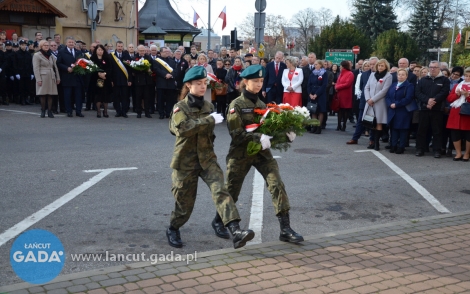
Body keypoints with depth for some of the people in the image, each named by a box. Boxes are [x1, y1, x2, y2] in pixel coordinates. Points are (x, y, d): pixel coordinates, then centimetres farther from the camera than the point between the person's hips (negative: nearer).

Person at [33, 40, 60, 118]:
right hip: (43, 77, -4)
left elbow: (55, 67, 19)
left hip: (51, 78, 5)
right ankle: (43, 111, 5)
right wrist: (38, 79, -13)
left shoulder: (51, 56, 19)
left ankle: (50, 111, 4)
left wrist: (58, 78, 12)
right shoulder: (37, 55, 2)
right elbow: (36, 68, -5)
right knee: (42, 94, -3)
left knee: (50, 95, 1)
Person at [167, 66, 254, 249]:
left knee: (220, 190, -17)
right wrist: (210, 120, -27)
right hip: (185, 160, -3)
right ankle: (173, 230, 35)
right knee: (185, 200, 7)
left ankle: (236, 231, -28)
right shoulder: (180, 107, -8)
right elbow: (183, 128, -29)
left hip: (207, 158, 3)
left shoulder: (208, 106, 8)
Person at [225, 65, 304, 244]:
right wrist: (258, 137, -32)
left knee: (277, 185, -12)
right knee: (231, 191, 10)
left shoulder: (262, 105, 9)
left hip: (262, 152, 4)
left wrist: (286, 134, -10)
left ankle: (285, 229, -9)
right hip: (240, 154, -4)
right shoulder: (236, 105, -8)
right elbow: (236, 133, -18)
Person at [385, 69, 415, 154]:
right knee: (393, 128, 8)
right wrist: (390, 104, -11)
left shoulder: (409, 86, -4)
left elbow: (408, 99, -16)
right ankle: (393, 146, 15)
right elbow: (387, 96, 9)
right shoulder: (393, 85, 16)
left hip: (403, 112, -5)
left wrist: (396, 104, -17)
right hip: (392, 112, 6)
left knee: (402, 129, 0)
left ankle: (401, 147, 6)